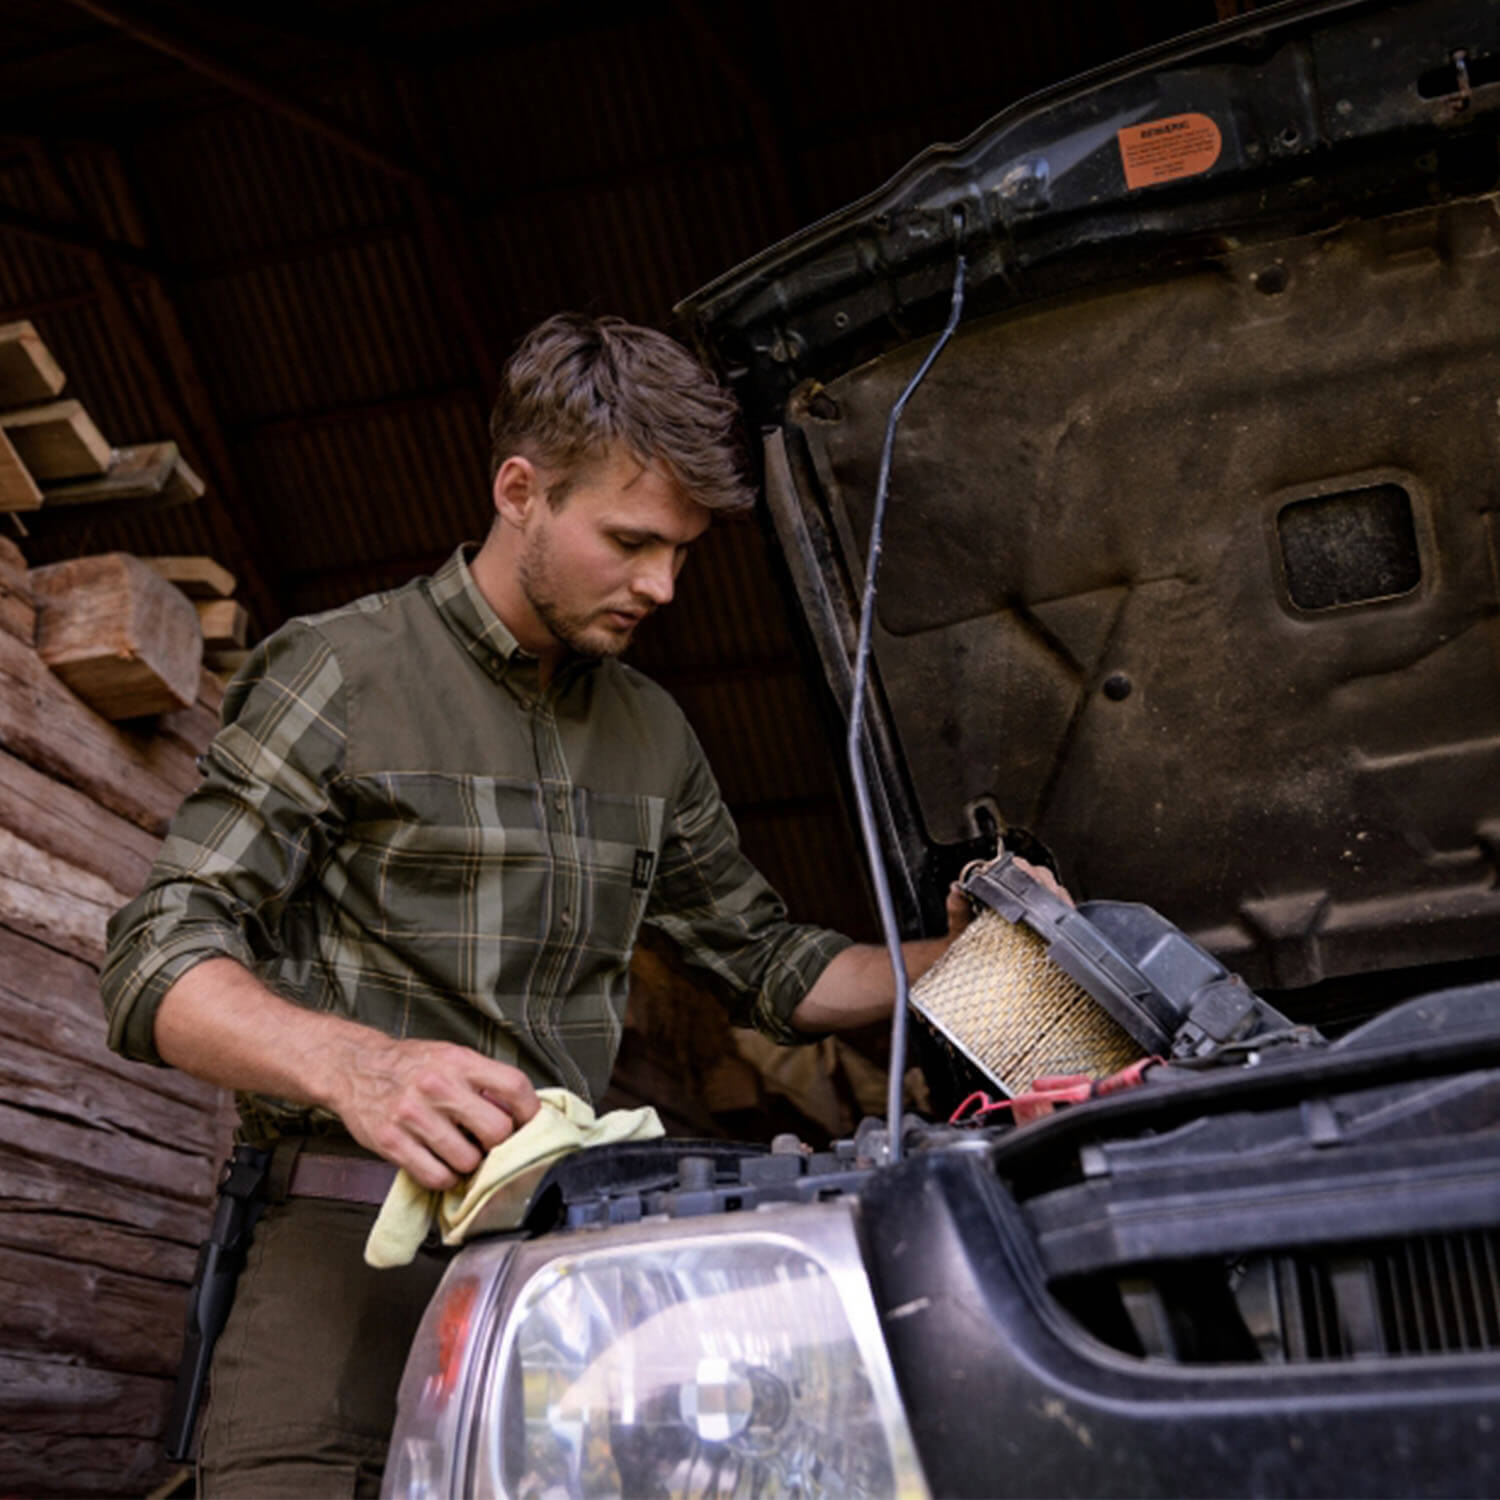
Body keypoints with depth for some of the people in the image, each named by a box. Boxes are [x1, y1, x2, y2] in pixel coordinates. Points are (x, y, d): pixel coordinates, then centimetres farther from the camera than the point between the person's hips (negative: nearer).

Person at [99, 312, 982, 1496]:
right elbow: (159, 963, -9)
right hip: (364, 1232, -5)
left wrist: (959, 963, 9)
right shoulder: (344, 676, -2)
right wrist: (353, 1065, -28)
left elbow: (766, 964, 26)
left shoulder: (653, 733, 19)